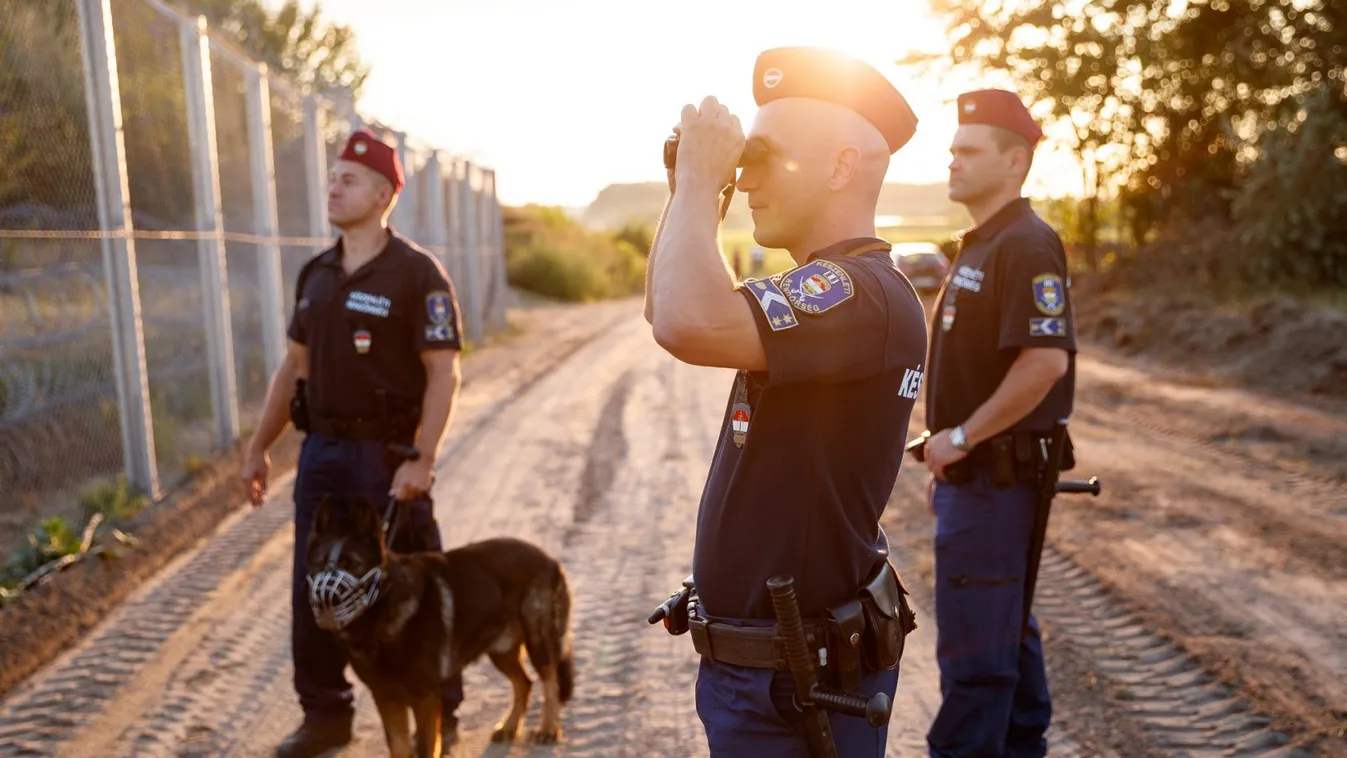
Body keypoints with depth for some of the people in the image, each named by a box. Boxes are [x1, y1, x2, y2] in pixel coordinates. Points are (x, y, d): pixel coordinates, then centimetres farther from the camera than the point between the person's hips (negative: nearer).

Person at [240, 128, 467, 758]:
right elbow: (295, 365, 15)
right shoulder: (316, 274, 9)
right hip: (322, 450, 6)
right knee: (312, 590, 11)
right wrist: (259, 446, 13)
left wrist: (423, 459, -23)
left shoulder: (417, 273, -11)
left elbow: (443, 374, -15)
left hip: (388, 454, -6)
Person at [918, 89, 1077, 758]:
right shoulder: (979, 244, 15)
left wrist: (960, 437, -20)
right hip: (973, 472, 10)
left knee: (973, 641, -4)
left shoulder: (1025, 245, -16)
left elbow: (1046, 359, -27)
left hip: (995, 474, -10)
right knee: (1007, 628, 19)